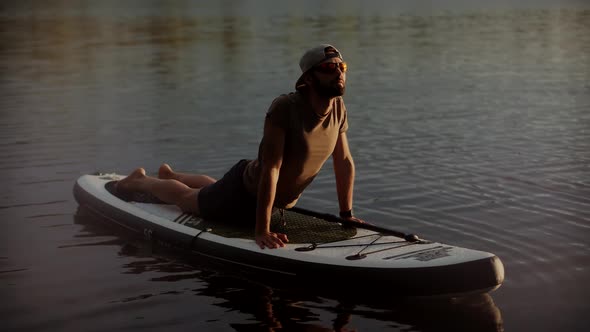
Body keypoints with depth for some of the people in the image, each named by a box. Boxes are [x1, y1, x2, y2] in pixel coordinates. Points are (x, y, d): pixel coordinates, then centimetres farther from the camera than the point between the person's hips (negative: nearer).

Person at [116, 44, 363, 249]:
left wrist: (347, 214, 0)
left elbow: (344, 162, -2)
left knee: (216, 187, 36)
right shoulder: (285, 108, -35)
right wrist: (261, 230, -42)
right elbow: (270, 168, -40)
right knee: (186, 198, 19)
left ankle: (169, 175, 63)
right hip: (244, 194, -7)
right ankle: (139, 180, 48)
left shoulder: (338, 107, -14)